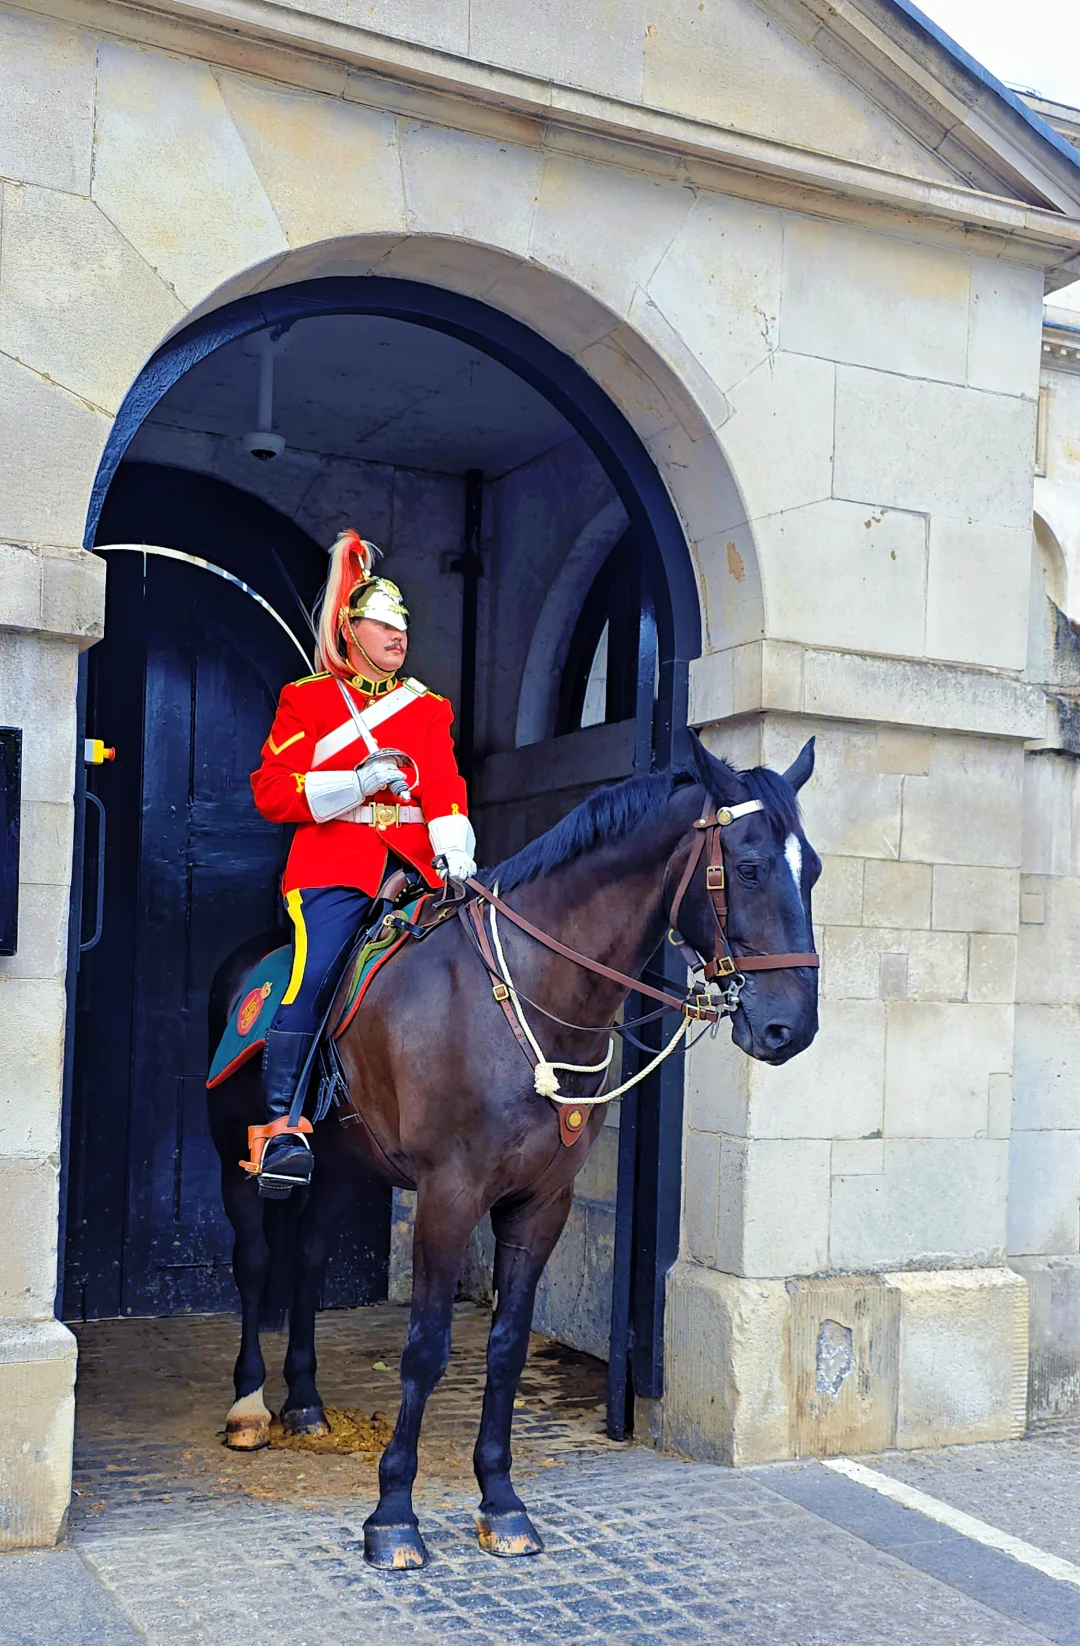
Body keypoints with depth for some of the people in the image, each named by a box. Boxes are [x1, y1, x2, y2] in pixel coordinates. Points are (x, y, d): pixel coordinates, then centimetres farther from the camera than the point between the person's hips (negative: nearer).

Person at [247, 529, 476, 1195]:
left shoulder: (427, 707, 20)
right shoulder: (307, 699, 11)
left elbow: (446, 787, 9)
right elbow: (270, 790, 3)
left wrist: (454, 852, -11)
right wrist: (358, 782, -11)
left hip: (414, 861, 4)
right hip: (333, 860, -4)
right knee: (316, 970, -24)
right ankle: (280, 1126, -18)